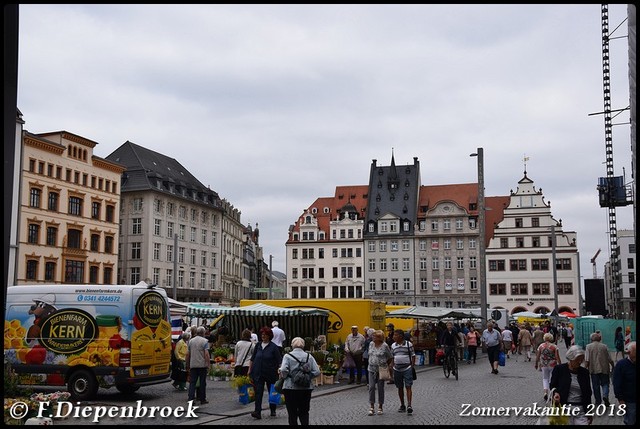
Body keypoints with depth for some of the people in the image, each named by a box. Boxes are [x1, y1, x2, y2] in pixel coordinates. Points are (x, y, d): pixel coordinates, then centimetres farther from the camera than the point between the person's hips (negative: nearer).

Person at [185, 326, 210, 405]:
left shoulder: (191, 341, 9)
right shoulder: (204, 341, -5)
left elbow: (187, 354, 10)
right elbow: (206, 354, -13)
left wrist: (187, 365, 18)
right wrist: (208, 365, -9)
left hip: (193, 365, 3)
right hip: (202, 365, -3)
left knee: (192, 382, 4)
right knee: (202, 383, 5)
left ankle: (191, 399, -7)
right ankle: (202, 399, 9)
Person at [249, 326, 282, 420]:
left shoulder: (273, 347, -5)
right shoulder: (258, 345, 6)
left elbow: (279, 361, -6)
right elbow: (252, 358, 14)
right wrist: (250, 369, 10)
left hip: (270, 373, -2)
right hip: (258, 373, 2)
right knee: (258, 392, -8)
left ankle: (273, 410, 27)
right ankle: (257, 412, -14)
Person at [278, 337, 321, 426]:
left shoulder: (287, 356, -5)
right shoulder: (309, 356, 2)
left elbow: (284, 370, -19)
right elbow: (316, 372, -3)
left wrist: (283, 377, 1)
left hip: (290, 388, -2)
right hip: (306, 388, 2)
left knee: (292, 413, 9)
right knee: (304, 412, 13)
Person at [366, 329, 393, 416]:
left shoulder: (385, 346, -10)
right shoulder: (371, 344, 5)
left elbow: (390, 358, -1)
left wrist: (386, 365, -1)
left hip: (381, 370, -4)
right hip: (372, 369, 4)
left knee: (380, 388, 5)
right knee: (371, 387, -2)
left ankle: (380, 406, 16)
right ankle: (371, 407, 3)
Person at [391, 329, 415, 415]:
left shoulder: (408, 344, -4)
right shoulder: (393, 345, 7)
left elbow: (413, 356, 0)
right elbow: (392, 357, 13)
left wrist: (412, 366, -6)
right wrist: (392, 367, 5)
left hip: (407, 369, -4)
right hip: (397, 369, 4)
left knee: (408, 387, -10)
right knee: (400, 388, 10)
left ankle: (409, 405, -15)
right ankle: (402, 405, 20)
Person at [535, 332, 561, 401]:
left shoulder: (541, 346, -4)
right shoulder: (554, 347, -9)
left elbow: (537, 356, 1)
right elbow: (557, 357, -11)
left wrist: (536, 364, 15)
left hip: (544, 365, 1)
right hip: (553, 365, -1)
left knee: (545, 378, 14)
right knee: (552, 379, 14)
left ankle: (546, 392, -6)